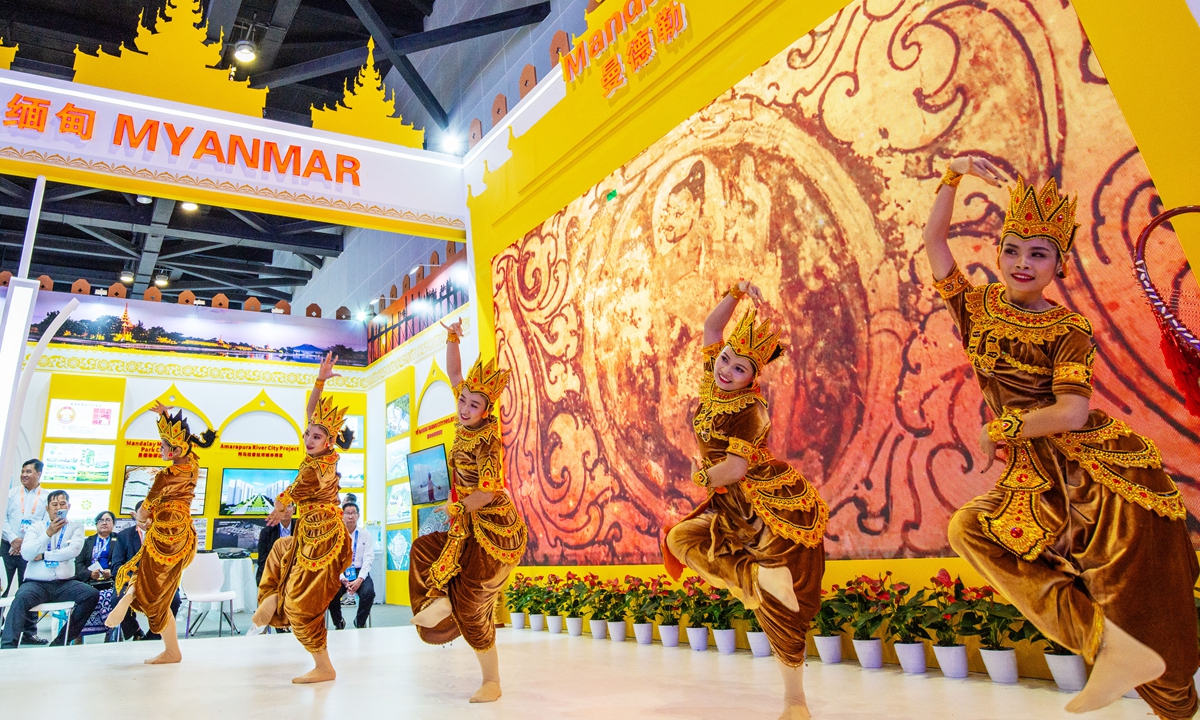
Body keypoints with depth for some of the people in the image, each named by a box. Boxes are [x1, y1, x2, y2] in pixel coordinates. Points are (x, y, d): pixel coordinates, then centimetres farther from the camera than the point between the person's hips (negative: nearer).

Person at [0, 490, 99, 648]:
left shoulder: (76, 528, 11)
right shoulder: (35, 527, 11)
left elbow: (74, 550, -8)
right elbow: (26, 554, -6)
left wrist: (44, 555, -8)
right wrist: (48, 533, -15)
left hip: (65, 584, 1)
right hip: (36, 583, -1)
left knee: (92, 594, -25)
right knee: (22, 597, -34)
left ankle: (61, 641, -14)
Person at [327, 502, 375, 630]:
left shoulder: (366, 535, 5)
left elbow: (368, 559, -2)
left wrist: (359, 579, -17)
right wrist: (343, 579, -17)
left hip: (360, 573, 0)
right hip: (340, 574, 0)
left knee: (368, 593, -30)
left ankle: (360, 623, 0)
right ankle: (338, 624, -1)